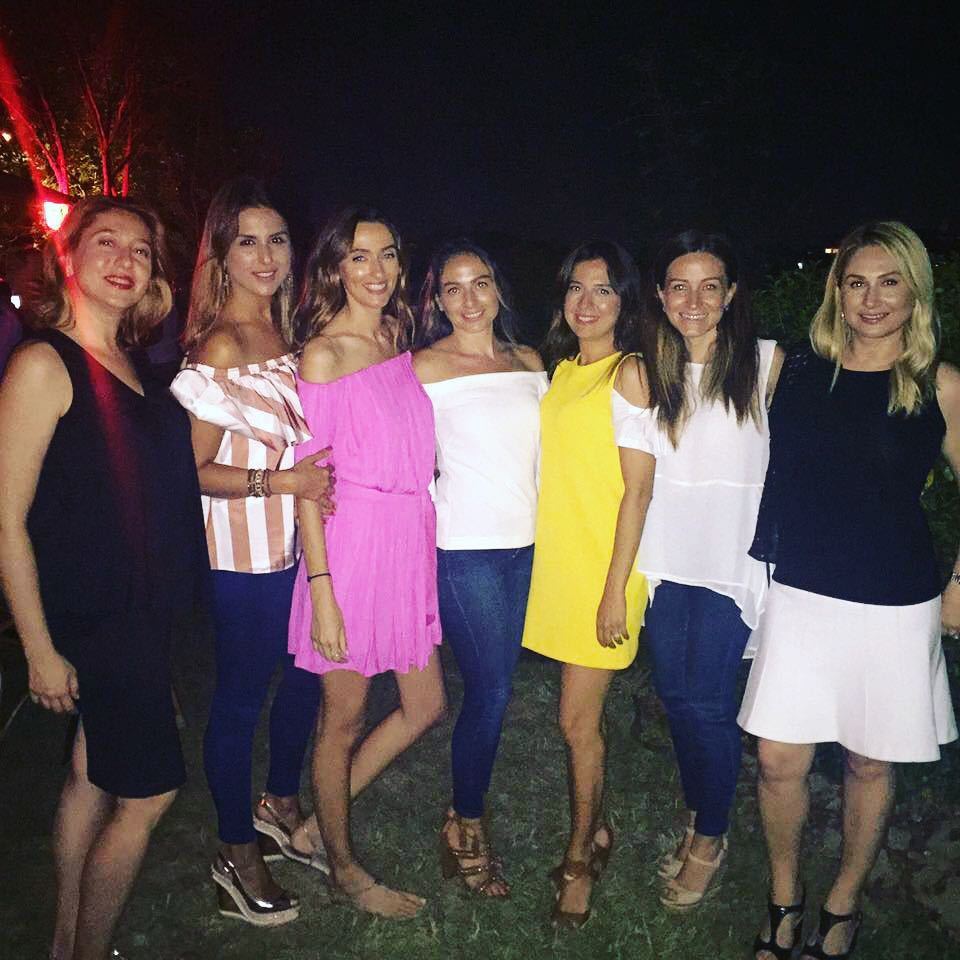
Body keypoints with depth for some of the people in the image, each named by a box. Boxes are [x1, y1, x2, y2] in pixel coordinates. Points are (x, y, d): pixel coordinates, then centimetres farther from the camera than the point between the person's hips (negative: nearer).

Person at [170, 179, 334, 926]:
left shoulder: (287, 333, 7)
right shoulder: (218, 348, -16)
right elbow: (192, 471, -16)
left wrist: (325, 472, 2)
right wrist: (278, 481, -23)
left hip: (298, 546, 7)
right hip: (246, 556, -7)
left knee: (305, 678, 18)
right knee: (241, 697, 8)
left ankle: (281, 808, 43)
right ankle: (236, 856, 29)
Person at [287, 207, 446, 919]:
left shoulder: (400, 344, 11)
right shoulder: (322, 353, -8)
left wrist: (421, 543, 13)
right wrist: (321, 589, -14)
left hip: (409, 544, 7)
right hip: (350, 544, -7)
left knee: (426, 707, 15)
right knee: (344, 717, 9)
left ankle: (321, 818, 35)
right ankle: (344, 869, 31)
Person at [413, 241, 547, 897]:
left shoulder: (530, 363, 11)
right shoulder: (424, 367, -3)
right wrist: (434, 527, -3)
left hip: (527, 545, 5)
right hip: (466, 549, -5)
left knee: (495, 686, 11)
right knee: (492, 690, -2)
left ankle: (465, 816, 29)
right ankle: (466, 828, 20)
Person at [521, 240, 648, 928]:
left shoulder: (629, 373, -10)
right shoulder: (562, 372, 13)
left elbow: (638, 489, -14)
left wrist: (615, 588, -17)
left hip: (604, 569, -6)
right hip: (557, 561, 6)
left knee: (578, 721, 2)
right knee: (582, 715, 16)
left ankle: (580, 857, 23)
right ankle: (598, 831, 36)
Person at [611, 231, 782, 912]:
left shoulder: (768, 363, -2)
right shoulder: (645, 375, 5)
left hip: (734, 558, -3)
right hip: (664, 561, 3)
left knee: (708, 704, -2)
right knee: (676, 697, 11)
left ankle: (711, 838, 22)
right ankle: (697, 818, 35)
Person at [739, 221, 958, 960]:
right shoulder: (800, 371, 1)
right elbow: (775, 475, 9)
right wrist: (758, 563, 3)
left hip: (894, 607, -1)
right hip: (800, 598, 1)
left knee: (870, 763, 13)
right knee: (780, 761, 4)